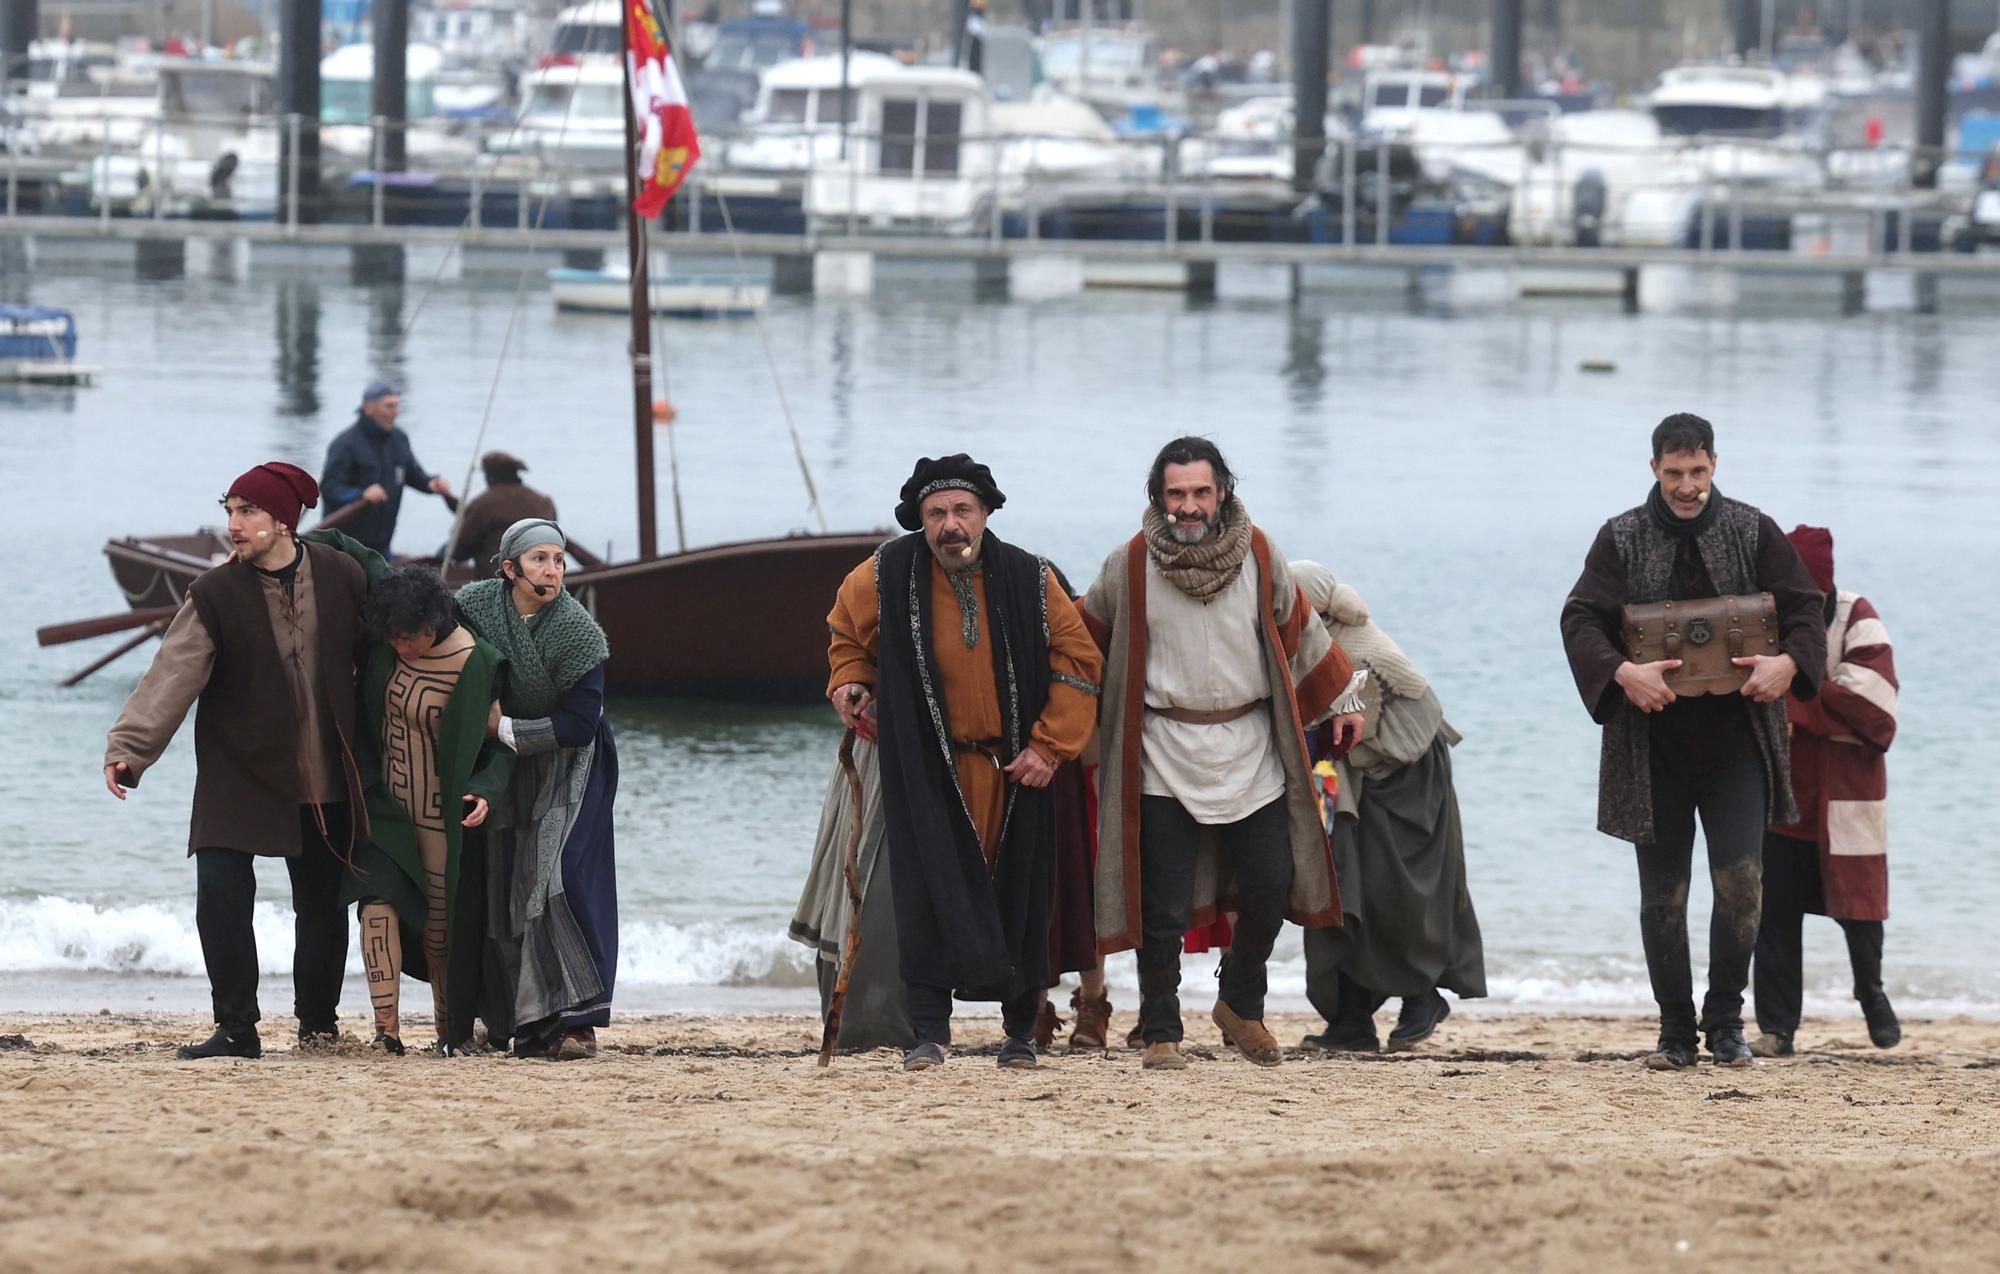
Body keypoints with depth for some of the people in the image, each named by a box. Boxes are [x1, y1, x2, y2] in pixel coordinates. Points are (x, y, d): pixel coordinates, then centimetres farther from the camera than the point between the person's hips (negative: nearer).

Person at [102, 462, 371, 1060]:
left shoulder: (343, 578, -2)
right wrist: (127, 749, -27)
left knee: (322, 903, 8)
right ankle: (236, 1028, -3)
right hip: (237, 775, -1)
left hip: (324, 780, 1)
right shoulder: (216, 595, -6)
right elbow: (172, 676, -14)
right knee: (221, 896, -12)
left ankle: (318, 1018, 27)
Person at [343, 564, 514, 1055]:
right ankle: (387, 1028, -21)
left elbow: (501, 743, -12)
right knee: (378, 901, -15)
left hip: (442, 814, -3)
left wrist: (485, 791, -26)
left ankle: (451, 1030, 22)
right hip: (387, 806, 3)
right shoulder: (384, 647, -5)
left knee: (441, 923, 4)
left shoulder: (474, 666, -18)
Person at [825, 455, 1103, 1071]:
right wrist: (850, 682, -1)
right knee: (929, 891, -12)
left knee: (1019, 895, 5)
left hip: (1014, 768, 1)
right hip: (927, 770, -1)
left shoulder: (1030, 581, -4)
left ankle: (1021, 1027, 19)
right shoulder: (886, 579, -4)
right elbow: (847, 632, 18)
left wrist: (1050, 746, -3)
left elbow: (1077, 662, 4)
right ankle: (928, 1027, -9)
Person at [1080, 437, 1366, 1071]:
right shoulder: (1131, 566, -4)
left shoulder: (1259, 555, 0)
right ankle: (1161, 1033, 9)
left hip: (1251, 751, 2)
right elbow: (1087, 636, 10)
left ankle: (1241, 1004, 23)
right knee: (1165, 906, -3)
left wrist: (1341, 699, 18)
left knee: (1272, 885, 0)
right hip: (1165, 756, -2)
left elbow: (1300, 632, 13)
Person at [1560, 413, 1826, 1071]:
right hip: (1654, 745, 1)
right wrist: (1621, 672, -22)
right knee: (1663, 892, 4)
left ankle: (1725, 1020, 3)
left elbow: (1804, 608, 4)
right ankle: (1676, 1029, 14)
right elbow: (1580, 618, -3)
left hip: (1736, 743, -1)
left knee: (1740, 880, -11)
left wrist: (1789, 662, -17)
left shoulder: (1753, 533, 3)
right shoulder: (1621, 539, 2)